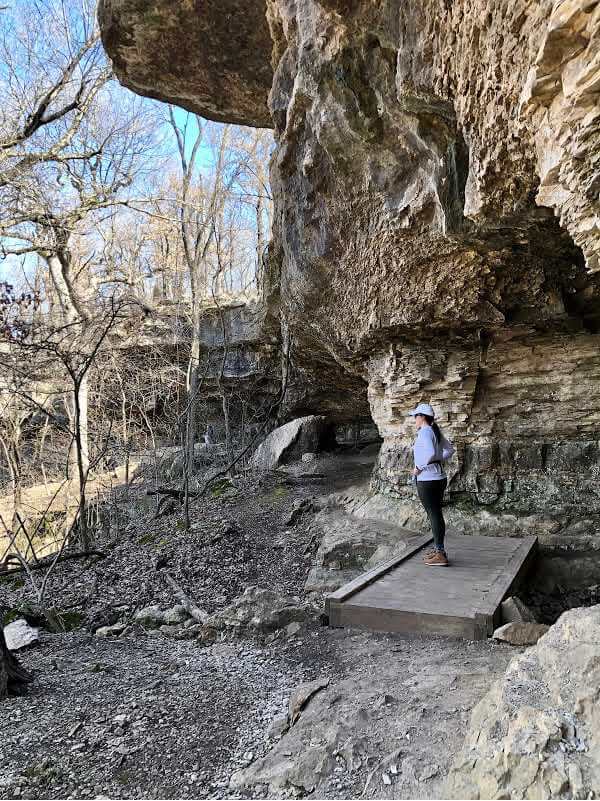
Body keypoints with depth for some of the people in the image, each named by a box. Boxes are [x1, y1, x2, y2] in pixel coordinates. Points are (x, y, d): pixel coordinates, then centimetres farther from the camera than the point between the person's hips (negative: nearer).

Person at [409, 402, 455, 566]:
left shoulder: (424, 432, -15)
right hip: (439, 477, 9)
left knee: (434, 516, -5)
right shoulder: (435, 431, 12)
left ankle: (440, 555, -1)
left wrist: (419, 467, -19)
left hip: (427, 480, -9)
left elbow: (430, 453, -31)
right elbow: (450, 449, 23)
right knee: (436, 514, 16)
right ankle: (438, 549, 27)